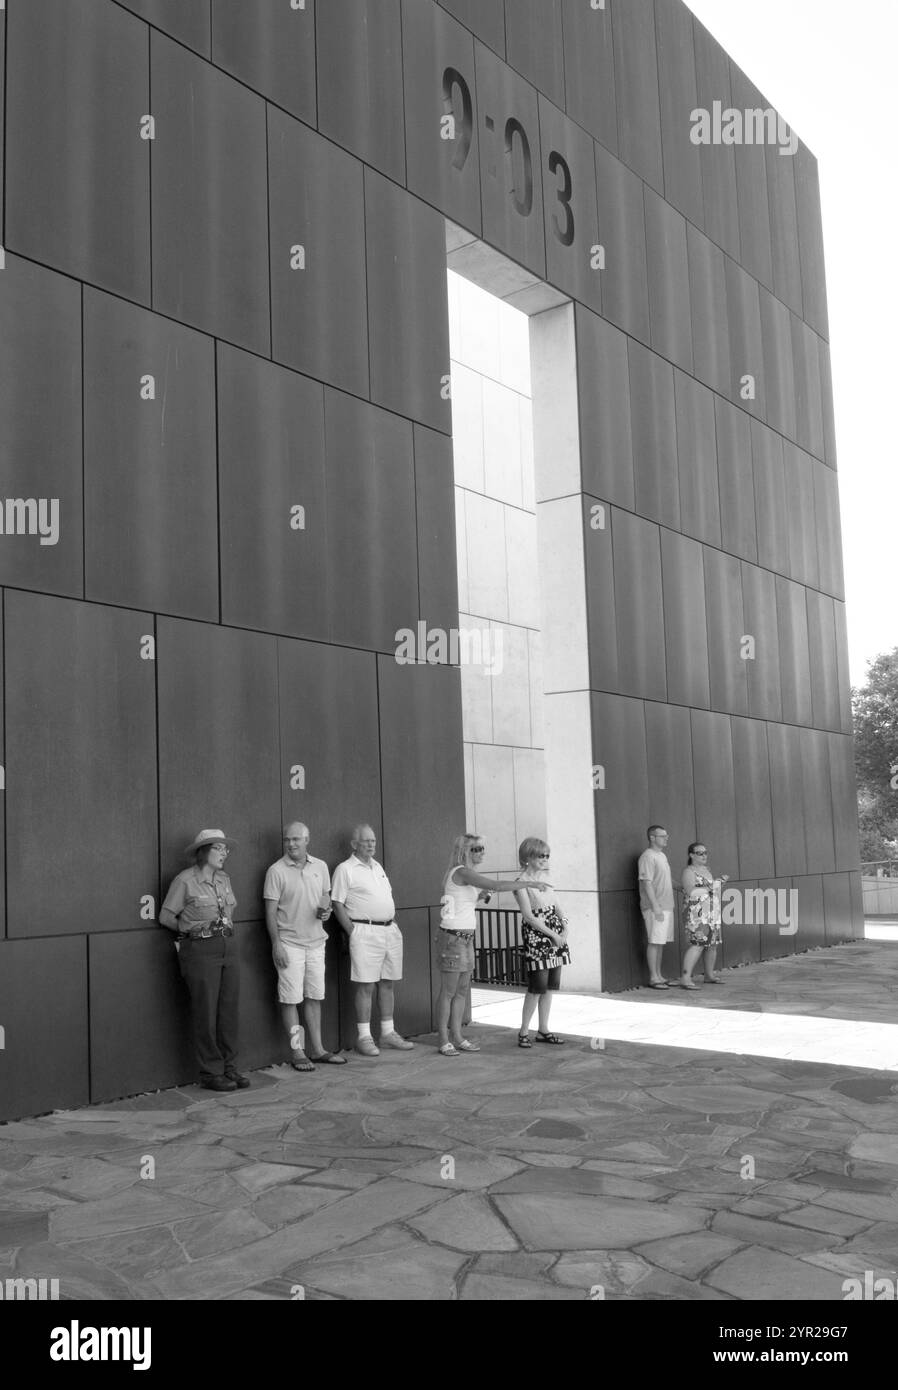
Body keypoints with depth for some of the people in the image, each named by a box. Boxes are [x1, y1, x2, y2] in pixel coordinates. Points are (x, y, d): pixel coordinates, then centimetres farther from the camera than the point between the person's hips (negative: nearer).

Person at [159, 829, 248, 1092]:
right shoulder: (185, 880, -6)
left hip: (229, 947, 6)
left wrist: (225, 930, 10)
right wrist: (192, 930, 3)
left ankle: (229, 1068, 16)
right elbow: (165, 916, -3)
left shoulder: (224, 879, 13)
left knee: (229, 1010, 7)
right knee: (206, 1013, -2)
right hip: (200, 950, -6)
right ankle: (211, 1073, 6)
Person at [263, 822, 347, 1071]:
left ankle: (317, 1049, 18)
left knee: (314, 997, 10)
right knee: (290, 999, -2)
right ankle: (296, 1052, 6)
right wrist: (276, 944, -14)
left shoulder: (320, 867, 7)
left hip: (316, 940, 5)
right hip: (289, 943, -5)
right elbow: (270, 911, -8)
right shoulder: (276, 871, -7)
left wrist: (325, 911, -4)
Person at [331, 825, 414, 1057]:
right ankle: (364, 1038, 0)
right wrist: (353, 933, -12)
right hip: (365, 932, -7)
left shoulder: (377, 866, 17)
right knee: (365, 986, -5)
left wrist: (392, 922, 14)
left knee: (387, 984, 10)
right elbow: (338, 904, -8)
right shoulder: (345, 869, -5)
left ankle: (388, 1033, 18)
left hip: (390, 931, 7)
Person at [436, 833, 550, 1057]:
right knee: (448, 991, -1)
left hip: (466, 938, 9)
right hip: (452, 937, -9)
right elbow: (497, 885, -26)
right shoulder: (461, 872, -17)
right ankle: (444, 1040, 6)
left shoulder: (469, 874, 13)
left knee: (462, 990, 11)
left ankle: (457, 1037, 18)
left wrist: (480, 896, 7)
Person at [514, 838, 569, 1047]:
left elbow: (556, 907, 14)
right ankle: (524, 1032, 3)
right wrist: (552, 934, -15)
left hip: (556, 936, 7)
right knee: (538, 986, -9)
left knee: (551, 986, 8)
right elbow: (529, 916, -14)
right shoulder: (522, 883, -9)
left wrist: (564, 927, -3)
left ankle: (543, 1030, 17)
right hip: (535, 936, -7)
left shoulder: (544, 879, 14)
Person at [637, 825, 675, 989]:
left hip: (666, 906, 9)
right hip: (655, 907, -9)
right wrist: (655, 906, -22)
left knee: (661, 942, 11)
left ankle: (658, 975, 17)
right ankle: (653, 978, -2)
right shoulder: (647, 857, -13)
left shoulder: (662, 855, 17)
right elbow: (647, 882, -19)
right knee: (654, 942, -6)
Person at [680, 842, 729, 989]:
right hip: (697, 913, -9)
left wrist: (722, 882, 9)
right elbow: (691, 892, -22)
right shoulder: (689, 871, -9)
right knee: (697, 944, -18)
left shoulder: (706, 870, 17)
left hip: (712, 914, 9)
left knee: (713, 944, 10)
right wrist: (710, 888, -19)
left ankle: (709, 975, 23)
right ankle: (686, 978, -20)